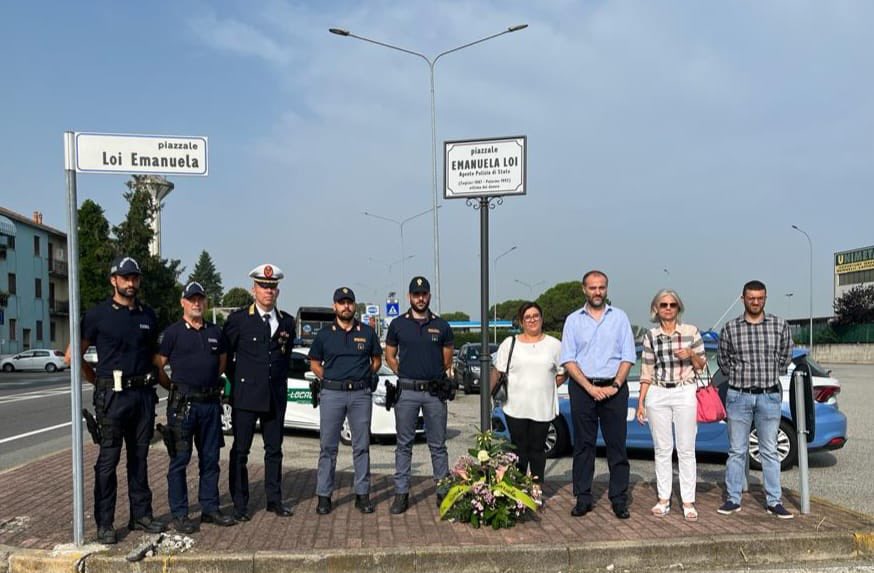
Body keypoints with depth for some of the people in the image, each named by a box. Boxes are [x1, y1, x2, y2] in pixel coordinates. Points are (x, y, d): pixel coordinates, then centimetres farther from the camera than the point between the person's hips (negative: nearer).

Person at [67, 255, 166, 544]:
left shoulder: (148, 315, 10)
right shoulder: (98, 315, -3)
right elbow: (73, 356, 1)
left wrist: (165, 381, 11)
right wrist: (100, 381, 2)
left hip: (144, 394, 4)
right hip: (112, 395, -4)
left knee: (139, 457, 12)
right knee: (108, 460, 0)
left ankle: (141, 515, 21)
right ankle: (104, 523, 9)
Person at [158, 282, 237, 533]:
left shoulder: (215, 332, 10)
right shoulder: (173, 332, -4)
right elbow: (158, 365, -3)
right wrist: (177, 388, 3)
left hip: (211, 403, 5)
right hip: (183, 405, -5)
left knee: (210, 459, 11)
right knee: (179, 460, 1)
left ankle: (210, 508, 21)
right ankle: (179, 514, 9)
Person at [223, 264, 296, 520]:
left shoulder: (287, 322, 7)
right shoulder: (238, 319, -3)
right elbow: (225, 354, 4)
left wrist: (279, 381, 13)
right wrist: (237, 381, 5)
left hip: (276, 396, 4)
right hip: (246, 396, -3)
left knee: (274, 450, 11)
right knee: (240, 451, 3)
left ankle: (274, 499, 22)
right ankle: (240, 504, 12)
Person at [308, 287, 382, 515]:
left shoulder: (367, 333, 7)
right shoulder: (325, 334, 6)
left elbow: (377, 360, 17)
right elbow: (314, 363, 14)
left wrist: (366, 377, 3)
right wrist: (329, 379, 1)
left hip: (361, 394, 1)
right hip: (331, 394, -1)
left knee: (362, 446, 5)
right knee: (328, 447, 2)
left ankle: (362, 494, 13)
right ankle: (324, 496, 9)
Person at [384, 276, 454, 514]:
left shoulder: (441, 326, 6)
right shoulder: (398, 324, 5)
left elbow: (447, 360, 13)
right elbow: (389, 356, 11)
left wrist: (438, 378, 6)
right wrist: (404, 374, 2)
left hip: (434, 392, 0)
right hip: (407, 391, 0)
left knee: (438, 445, 7)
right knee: (404, 445, 5)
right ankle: (401, 493, 11)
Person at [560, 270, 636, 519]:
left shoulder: (619, 317, 9)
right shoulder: (573, 320, 7)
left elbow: (628, 357, 4)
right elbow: (568, 360, 1)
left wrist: (615, 385, -9)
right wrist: (590, 387, -9)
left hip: (614, 389, 0)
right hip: (582, 388, 0)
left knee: (617, 445, 1)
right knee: (583, 445, 4)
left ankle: (619, 499, 8)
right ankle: (583, 498, 11)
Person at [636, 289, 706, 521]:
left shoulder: (691, 332, 2)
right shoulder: (650, 336, 6)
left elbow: (702, 366, 8)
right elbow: (646, 372, 8)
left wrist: (691, 355, -13)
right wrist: (641, 402, 4)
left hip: (685, 393, -1)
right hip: (657, 395, 2)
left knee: (686, 450, 0)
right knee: (662, 449, 6)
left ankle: (688, 502, 8)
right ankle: (664, 499, 15)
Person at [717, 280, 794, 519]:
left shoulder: (779, 326, 2)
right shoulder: (730, 328, 0)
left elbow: (784, 357, 12)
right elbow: (723, 360, 9)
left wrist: (769, 376, 9)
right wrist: (740, 377, 6)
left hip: (769, 396, 1)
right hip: (739, 396, 0)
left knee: (770, 451, 7)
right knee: (737, 451, 6)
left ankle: (774, 501, 15)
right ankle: (733, 499, 13)